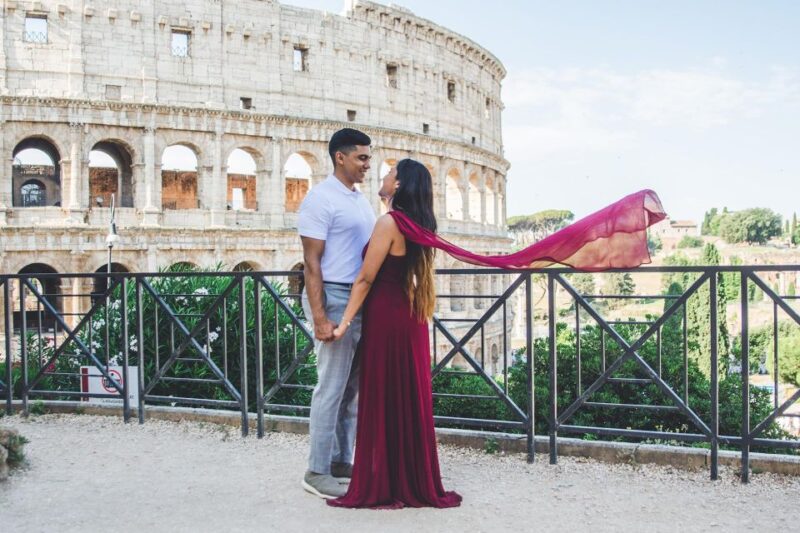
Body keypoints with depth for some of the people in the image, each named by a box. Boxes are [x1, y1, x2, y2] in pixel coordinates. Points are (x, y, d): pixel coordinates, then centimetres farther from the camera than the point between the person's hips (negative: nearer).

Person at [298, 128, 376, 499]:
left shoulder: (362, 201, 16)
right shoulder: (321, 199, -9)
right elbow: (311, 263, -14)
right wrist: (319, 318, -20)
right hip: (335, 300, -8)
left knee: (353, 389, 12)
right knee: (332, 389, -3)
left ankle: (341, 461, 23)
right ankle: (317, 472, 8)